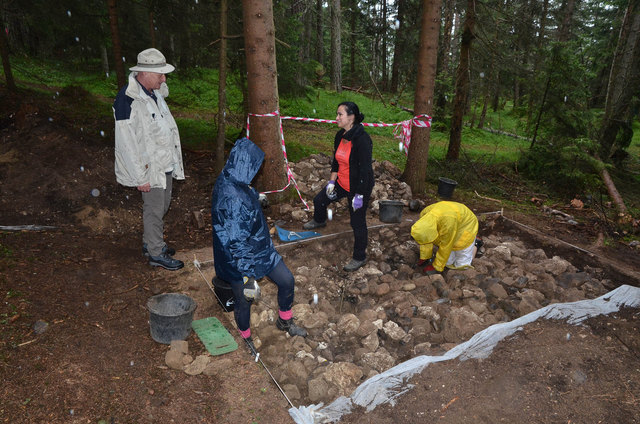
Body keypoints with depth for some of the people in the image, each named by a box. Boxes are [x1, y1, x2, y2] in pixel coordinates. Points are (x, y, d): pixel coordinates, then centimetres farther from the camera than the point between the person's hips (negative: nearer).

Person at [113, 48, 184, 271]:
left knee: (162, 206, 19)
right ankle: (156, 253, 20)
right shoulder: (128, 100, -21)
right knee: (154, 210, 4)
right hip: (150, 168, -9)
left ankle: (151, 243, 38)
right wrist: (140, 177, -20)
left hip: (166, 164, 9)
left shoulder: (154, 92, 8)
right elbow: (126, 144, -22)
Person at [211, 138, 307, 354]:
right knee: (244, 300, 16)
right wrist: (247, 275, -24)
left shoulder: (229, 181, -5)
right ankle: (246, 338, 45)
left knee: (287, 281, 17)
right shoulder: (231, 198, -35)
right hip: (242, 257, -9)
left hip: (259, 249, 9)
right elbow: (235, 241, -31)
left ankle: (284, 321, 42)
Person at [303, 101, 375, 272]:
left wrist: (359, 195, -23)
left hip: (358, 187, -8)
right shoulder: (340, 135, 0)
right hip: (341, 183, 9)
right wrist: (331, 181, 5)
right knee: (319, 200, 23)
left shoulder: (362, 139, -26)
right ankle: (319, 221, 57)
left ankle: (359, 257, 22)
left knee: (357, 223, 3)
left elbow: (365, 169, -25)